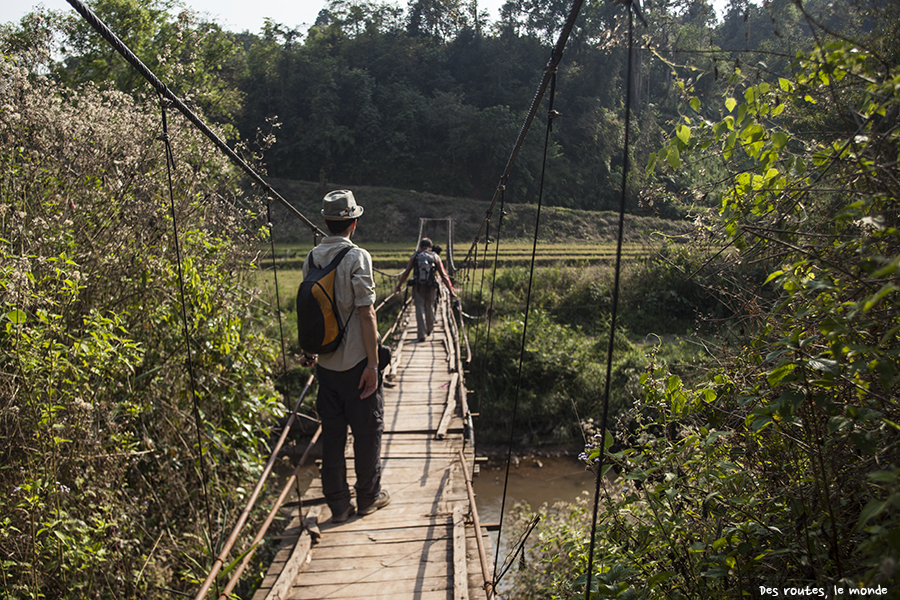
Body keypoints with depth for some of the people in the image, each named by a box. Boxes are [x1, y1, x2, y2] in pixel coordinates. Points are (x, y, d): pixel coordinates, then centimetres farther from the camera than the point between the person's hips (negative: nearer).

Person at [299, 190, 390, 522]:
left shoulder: (311, 258, 3)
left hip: (325, 362, 5)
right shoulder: (356, 257, -14)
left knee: (332, 431, 13)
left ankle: (338, 504, 22)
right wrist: (373, 363, -14)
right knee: (367, 429, 10)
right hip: (355, 361, -5)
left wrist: (308, 351, 22)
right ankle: (369, 497, 24)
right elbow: (366, 312, -18)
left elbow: (303, 309, 9)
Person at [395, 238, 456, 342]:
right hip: (431, 287, 1)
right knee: (430, 307, 21)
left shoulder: (415, 255, 5)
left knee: (420, 308, 0)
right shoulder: (435, 257, 5)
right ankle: (429, 329, 38)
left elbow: (406, 272, 3)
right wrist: (451, 290, 5)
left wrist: (399, 285, 15)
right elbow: (444, 276, 1)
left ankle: (421, 334, -9)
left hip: (418, 286, -1)